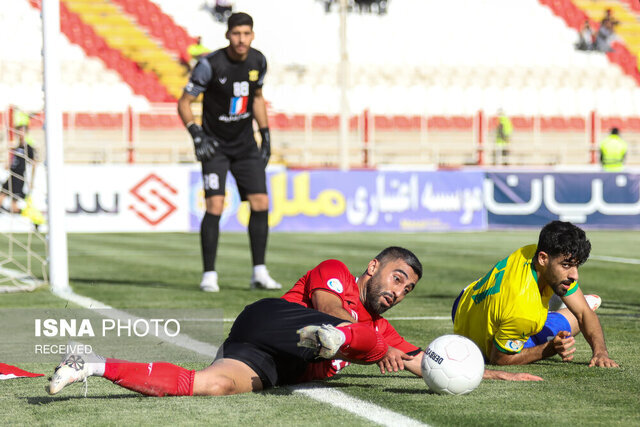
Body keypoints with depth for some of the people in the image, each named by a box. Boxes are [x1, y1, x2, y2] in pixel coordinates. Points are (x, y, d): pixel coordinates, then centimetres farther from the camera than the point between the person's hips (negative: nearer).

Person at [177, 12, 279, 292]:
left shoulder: (258, 62, -2)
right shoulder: (210, 65, -18)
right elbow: (184, 103, -11)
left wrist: (266, 135, 11)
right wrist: (196, 134, -24)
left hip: (245, 144, 4)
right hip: (216, 145, -4)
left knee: (260, 204, -4)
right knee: (215, 206, -15)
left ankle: (259, 272, 4)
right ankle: (209, 275, -6)